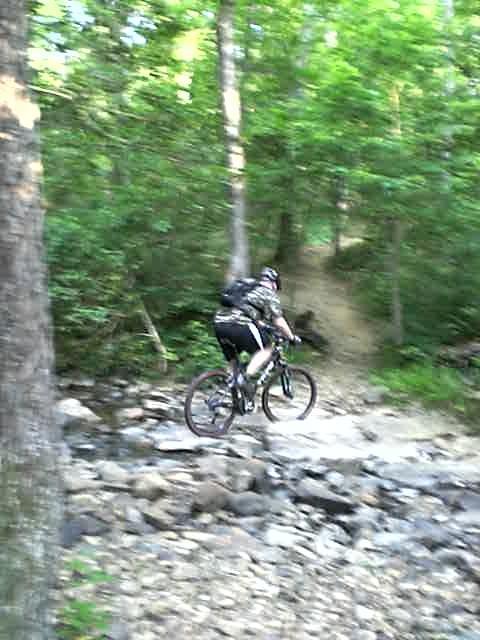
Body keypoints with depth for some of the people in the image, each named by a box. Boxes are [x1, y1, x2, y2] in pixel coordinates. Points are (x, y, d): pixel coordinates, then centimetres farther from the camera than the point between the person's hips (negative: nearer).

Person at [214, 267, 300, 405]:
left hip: (219, 323, 8)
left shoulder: (251, 291, 34)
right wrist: (291, 337, 16)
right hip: (238, 325, -8)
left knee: (234, 362, 23)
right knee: (266, 349, 7)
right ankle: (245, 378, -9)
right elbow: (278, 321, 5)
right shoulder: (269, 294, 11)